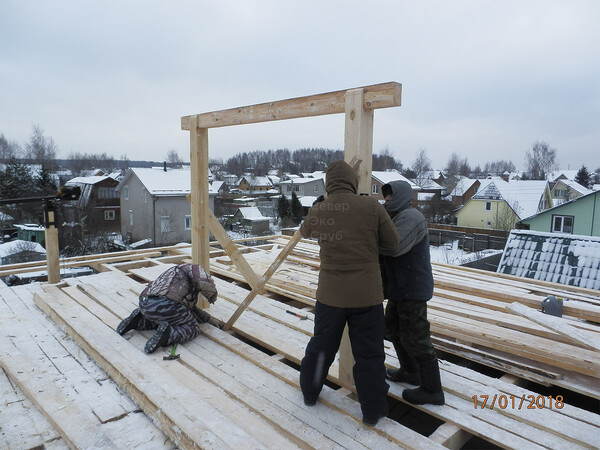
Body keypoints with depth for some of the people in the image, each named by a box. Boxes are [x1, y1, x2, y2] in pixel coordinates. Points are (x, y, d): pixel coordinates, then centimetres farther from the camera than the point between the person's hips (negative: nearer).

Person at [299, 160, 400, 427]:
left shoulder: (317, 211, -1)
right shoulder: (371, 207, -11)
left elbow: (305, 231, 21)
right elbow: (392, 242, -1)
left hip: (330, 293, 3)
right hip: (366, 294, -2)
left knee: (321, 346, 21)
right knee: (369, 354, 11)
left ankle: (309, 393, 41)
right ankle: (373, 411, 25)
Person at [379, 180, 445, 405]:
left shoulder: (410, 216, -17)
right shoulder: (398, 217, 16)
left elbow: (394, 246, -30)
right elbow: (386, 247, 8)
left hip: (412, 289, -11)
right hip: (400, 288, 11)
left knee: (415, 338, -3)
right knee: (393, 329, 21)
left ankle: (432, 390, 11)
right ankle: (410, 372, 38)